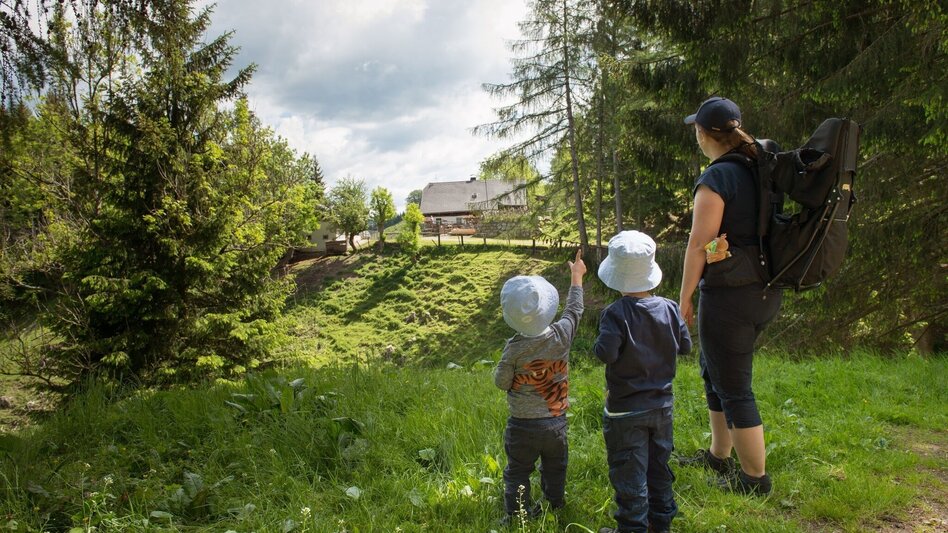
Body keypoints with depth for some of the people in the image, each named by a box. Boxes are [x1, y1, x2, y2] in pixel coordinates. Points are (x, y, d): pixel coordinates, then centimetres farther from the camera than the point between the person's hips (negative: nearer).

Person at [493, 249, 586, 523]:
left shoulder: (515, 348, -21)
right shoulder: (562, 335, -14)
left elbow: (501, 382, -11)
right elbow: (574, 309, 5)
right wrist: (576, 276, 17)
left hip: (523, 425, -3)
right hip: (557, 421, 3)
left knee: (517, 474, 12)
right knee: (555, 471, 22)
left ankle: (517, 517, 19)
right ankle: (556, 509, 36)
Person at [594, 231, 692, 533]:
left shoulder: (616, 314, -22)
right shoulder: (669, 309, -7)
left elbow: (605, 353, -29)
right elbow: (685, 346, 2)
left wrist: (601, 343, -8)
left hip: (625, 411, -5)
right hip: (662, 405, 5)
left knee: (629, 473, 7)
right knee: (659, 465, 21)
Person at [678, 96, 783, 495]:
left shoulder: (715, 178, -18)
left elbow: (699, 245, -17)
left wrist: (684, 298, -9)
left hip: (729, 295, -9)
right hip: (765, 292, 9)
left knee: (734, 388, 5)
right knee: (713, 369, 24)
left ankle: (755, 477, 19)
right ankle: (719, 455, 38)